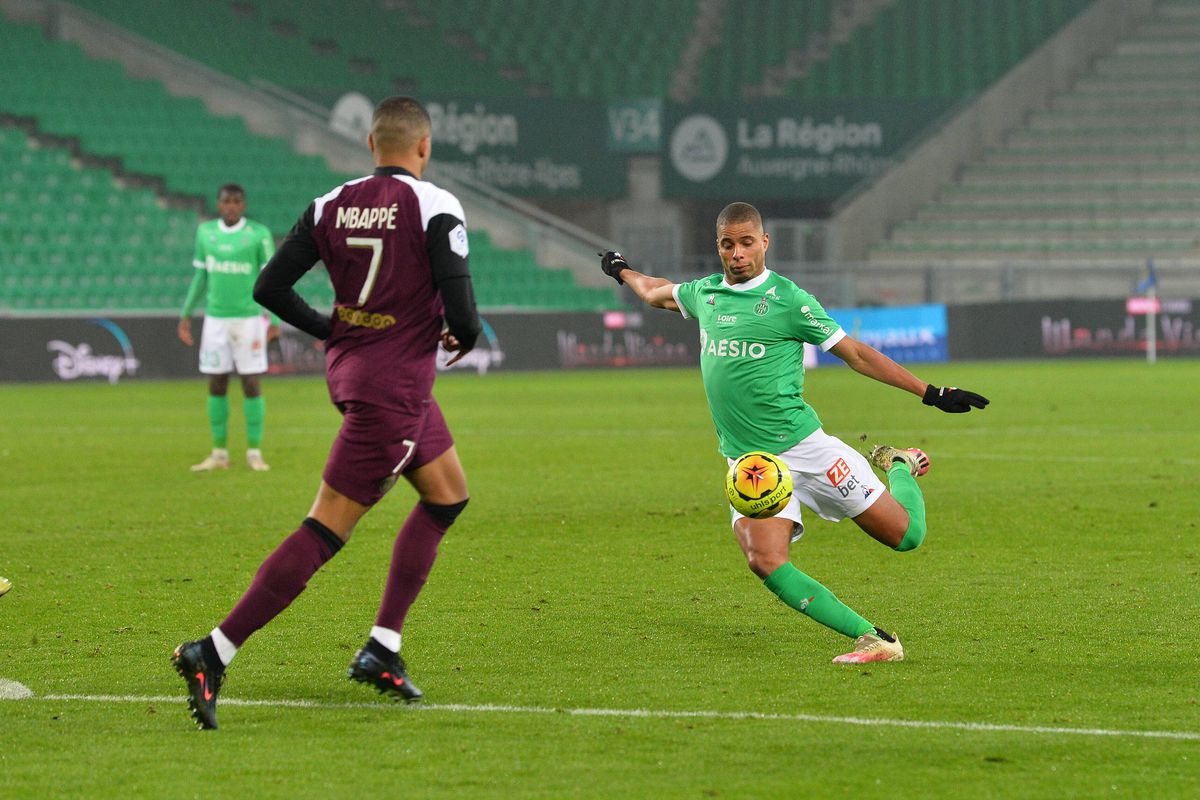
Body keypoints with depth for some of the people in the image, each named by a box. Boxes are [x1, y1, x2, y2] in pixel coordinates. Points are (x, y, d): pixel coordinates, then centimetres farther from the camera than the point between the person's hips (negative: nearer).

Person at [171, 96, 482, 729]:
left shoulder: (330, 206, 3)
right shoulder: (435, 207, -13)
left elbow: (269, 288, 3)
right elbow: (459, 309, -19)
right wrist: (465, 337, 4)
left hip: (349, 366, 8)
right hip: (394, 387, -8)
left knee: (447, 494, 22)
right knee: (324, 532, -8)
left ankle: (382, 652, 18)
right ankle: (215, 654, -14)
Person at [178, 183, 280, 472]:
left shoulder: (258, 234, -6)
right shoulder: (206, 232, 6)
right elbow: (200, 277, 14)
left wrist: (275, 321, -11)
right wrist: (185, 315, 12)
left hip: (249, 319, -3)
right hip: (215, 319, 3)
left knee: (252, 384, -3)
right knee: (216, 385, 3)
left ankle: (254, 454, 5)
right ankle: (219, 454, 11)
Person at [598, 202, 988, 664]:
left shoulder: (787, 299, -6)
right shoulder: (704, 293, 9)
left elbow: (855, 353, -1)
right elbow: (654, 292, 33)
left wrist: (930, 393, -3)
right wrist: (621, 271, 50)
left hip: (804, 447, -3)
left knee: (905, 535, -4)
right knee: (765, 561, -24)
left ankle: (898, 466, 31)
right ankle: (872, 639, -19)